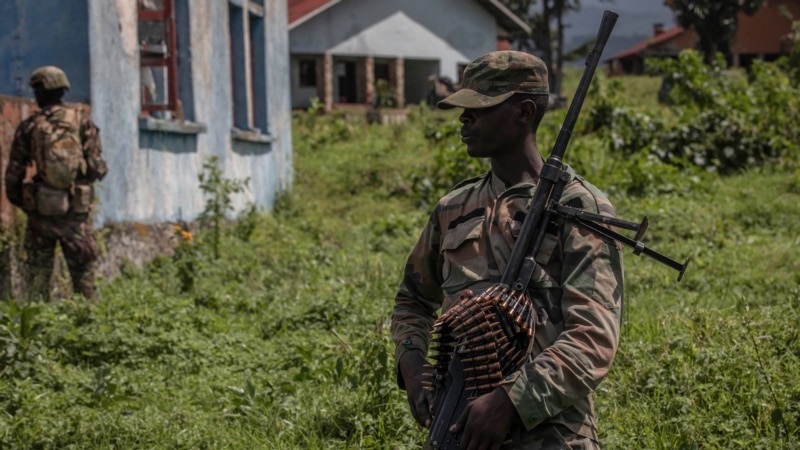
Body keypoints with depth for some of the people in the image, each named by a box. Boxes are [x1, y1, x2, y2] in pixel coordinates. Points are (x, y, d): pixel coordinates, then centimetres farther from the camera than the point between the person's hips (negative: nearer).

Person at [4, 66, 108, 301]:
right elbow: (97, 168, -6)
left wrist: (20, 201, 18)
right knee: (83, 274, 5)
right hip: (76, 212, -1)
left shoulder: (28, 127, 0)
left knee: (38, 275, 9)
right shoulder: (82, 121, -2)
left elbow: (13, 174, 2)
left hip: (40, 212, 1)